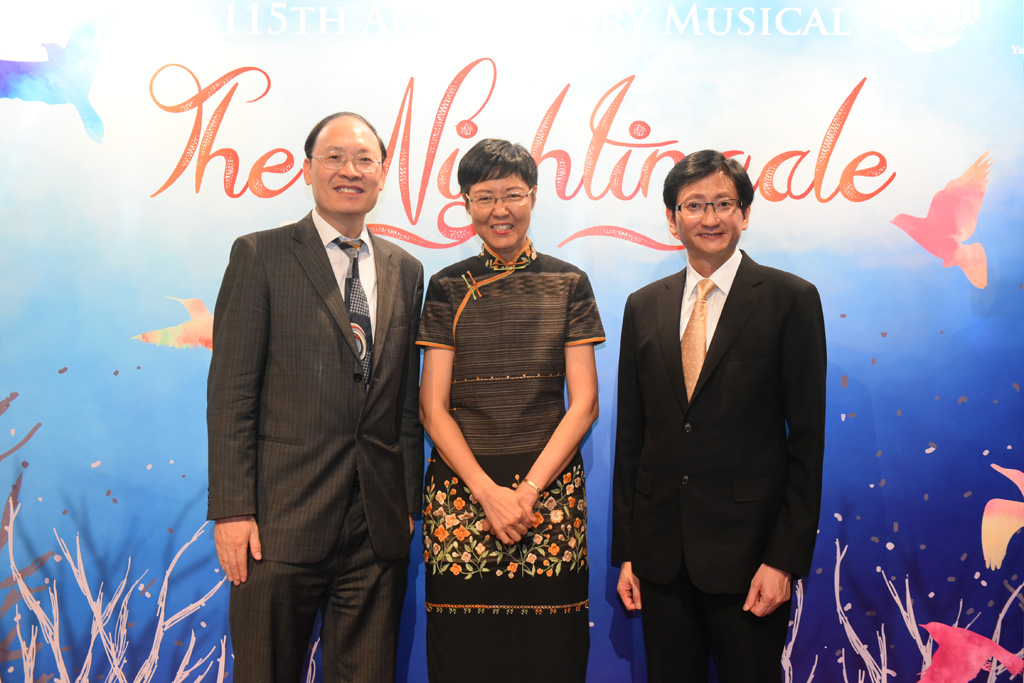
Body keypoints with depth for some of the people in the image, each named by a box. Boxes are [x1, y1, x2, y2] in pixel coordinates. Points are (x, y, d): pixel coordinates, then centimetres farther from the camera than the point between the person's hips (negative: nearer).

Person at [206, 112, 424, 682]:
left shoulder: (405, 271, 11)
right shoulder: (260, 256, -1)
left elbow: (408, 399, 12)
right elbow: (231, 393, -5)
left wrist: (410, 503, 9)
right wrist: (232, 510, -10)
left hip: (380, 527, 4)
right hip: (283, 521, -3)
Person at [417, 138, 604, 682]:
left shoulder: (568, 284, 6)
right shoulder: (447, 288, 6)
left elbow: (583, 403, 2)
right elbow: (432, 409, 2)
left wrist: (529, 490, -9)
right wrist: (489, 492, -10)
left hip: (550, 484, 0)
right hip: (461, 488, 0)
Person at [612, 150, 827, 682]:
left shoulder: (791, 299, -3)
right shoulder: (643, 307, 7)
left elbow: (807, 438, -5)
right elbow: (630, 435, 8)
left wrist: (785, 559, -10)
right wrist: (625, 552, 6)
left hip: (747, 549, -3)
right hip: (661, 552, 3)